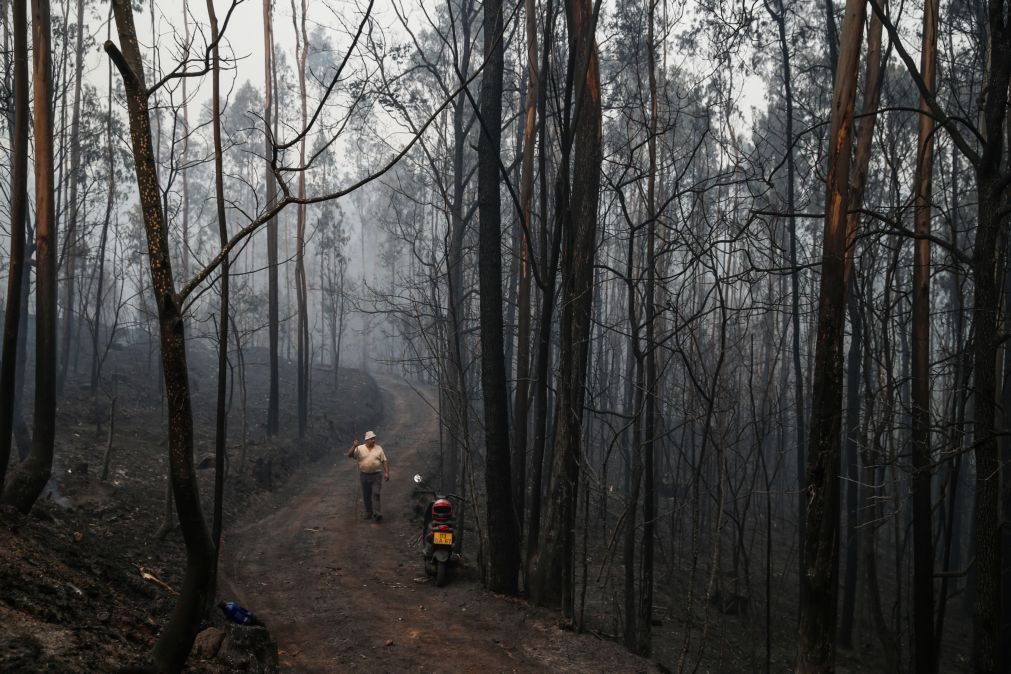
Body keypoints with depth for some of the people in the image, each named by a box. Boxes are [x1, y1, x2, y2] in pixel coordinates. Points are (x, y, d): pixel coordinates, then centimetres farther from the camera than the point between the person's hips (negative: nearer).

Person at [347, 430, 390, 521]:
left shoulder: (378, 448, 2)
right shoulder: (360, 449, 0)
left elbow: (384, 461, 3)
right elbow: (350, 454, -9)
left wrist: (386, 472, -4)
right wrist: (354, 446, -24)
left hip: (376, 475, -1)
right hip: (365, 475, 1)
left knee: (376, 495, -9)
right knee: (366, 496, 10)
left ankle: (377, 514, -11)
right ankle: (368, 514, 23)